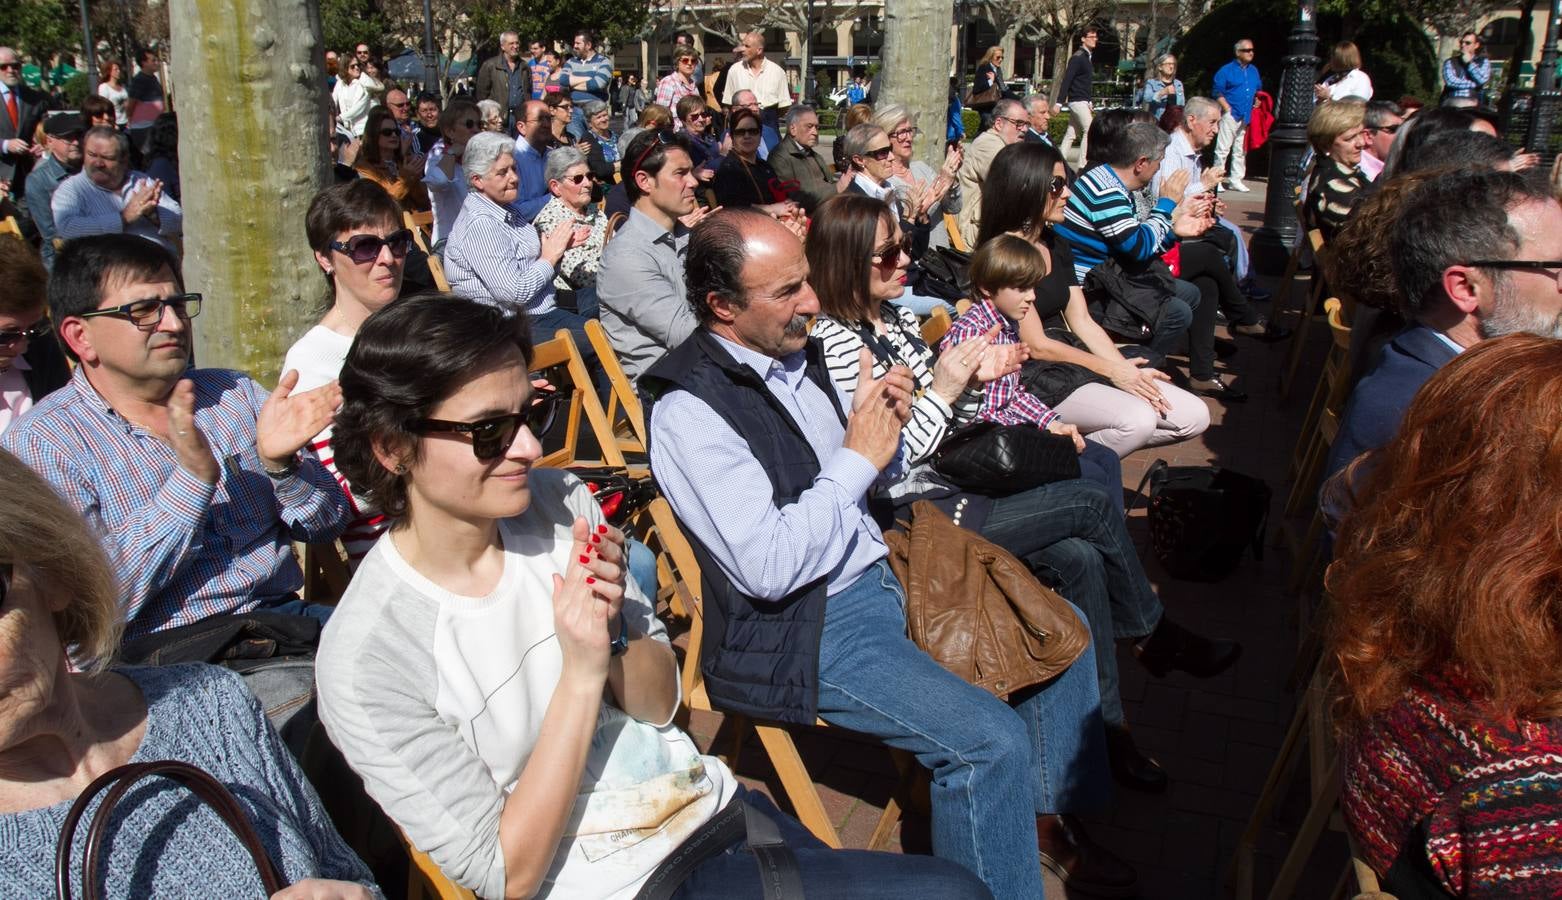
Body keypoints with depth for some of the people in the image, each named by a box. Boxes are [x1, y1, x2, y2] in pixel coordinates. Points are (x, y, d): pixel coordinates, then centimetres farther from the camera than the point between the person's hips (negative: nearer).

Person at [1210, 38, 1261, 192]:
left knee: (1241, 150, 9)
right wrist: (1228, 109, -13)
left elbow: (1259, 90, 25)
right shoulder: (1226, 70, -3)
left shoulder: (1254, 71, 15)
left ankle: (1236, 180, 15)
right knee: (1223, 149, -10)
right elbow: (1217, 92, -7)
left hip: (1247, 116, 6)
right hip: (1231, 115, -6)